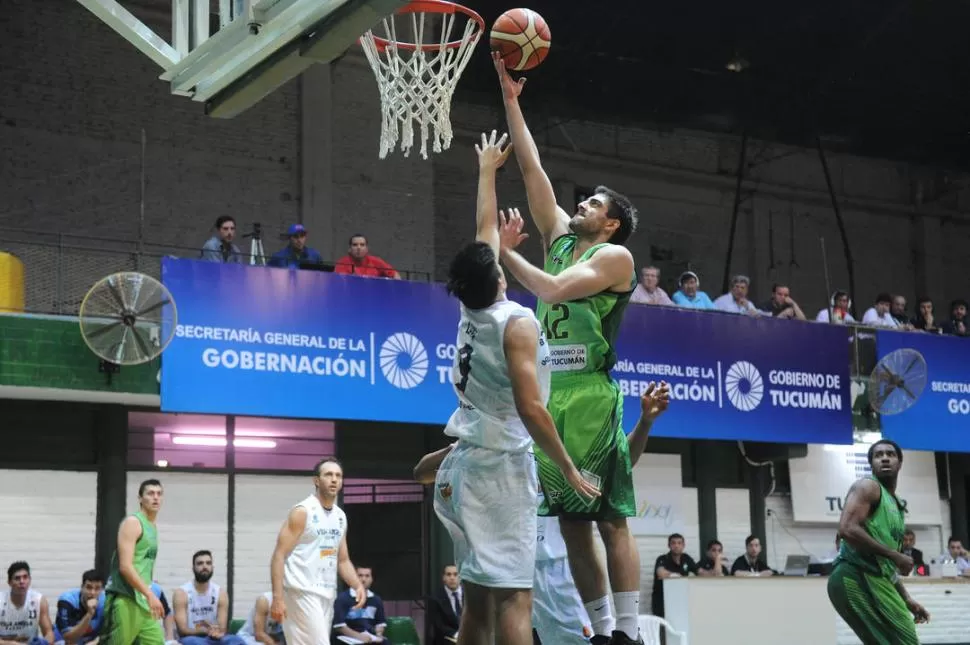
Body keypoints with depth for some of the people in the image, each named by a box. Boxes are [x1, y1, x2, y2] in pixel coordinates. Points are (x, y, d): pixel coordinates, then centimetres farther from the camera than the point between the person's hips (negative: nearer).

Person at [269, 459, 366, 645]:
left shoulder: (340, 517, 14)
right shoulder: (302, 512, -9)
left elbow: (343, 560, 20)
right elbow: (279, 556, -13)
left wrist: (358, 585, 2)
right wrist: (278, 597, -20)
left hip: (327, 594, 8)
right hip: (302, 592, -8)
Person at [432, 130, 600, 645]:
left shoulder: (470, 313, 9)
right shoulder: (517, 322, -12)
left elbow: (484, 232, 23)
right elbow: (530, 408, -18)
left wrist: (487, 170, 35)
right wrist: (569, 470, -11)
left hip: (466, 464, 8)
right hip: (501, 466, -8)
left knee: (477, 599, 9)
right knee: (513, 597, -12)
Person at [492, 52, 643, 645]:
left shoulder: (615, 255, -3)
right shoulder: (560, 240, 17)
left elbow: (555, 289, -18)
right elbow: (534, 171, 15)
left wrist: (507, 253, -9)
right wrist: (511, 99, 13)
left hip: (591, 400, -8)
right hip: (549, 396, 8)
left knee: (611, 521, -7)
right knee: (572, 526, 7)